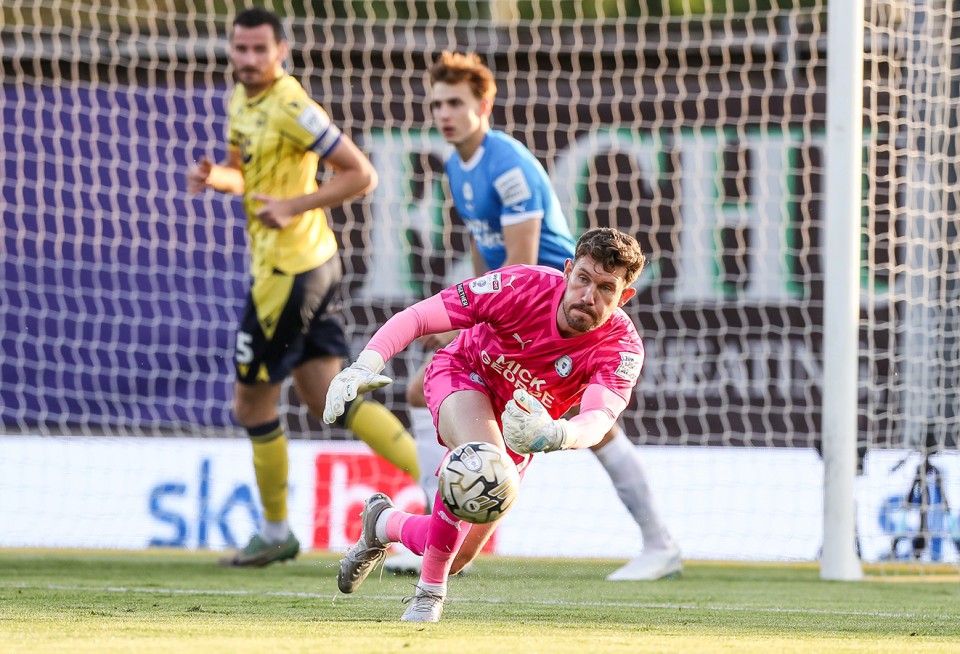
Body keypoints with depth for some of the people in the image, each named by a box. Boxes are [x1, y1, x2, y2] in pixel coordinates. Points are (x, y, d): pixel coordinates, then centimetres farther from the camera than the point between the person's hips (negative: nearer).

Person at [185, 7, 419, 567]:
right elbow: (246, 172, 23)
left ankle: (276, 533, 17)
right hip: (316, 263, 9)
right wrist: (216, 177, 1)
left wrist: (295, 206, -24)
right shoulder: (242, 101, 9)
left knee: (253, 402, 3)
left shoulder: (291, 109, -19)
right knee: (327, 396, 8)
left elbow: (361, 175, -18)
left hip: (288, 269, -9)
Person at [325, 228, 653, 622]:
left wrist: (552, 435, -70)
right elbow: (417, 318, -28)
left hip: (521, 426, 3)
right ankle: (430, 590, -18)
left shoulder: (623, 348, -30)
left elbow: (599, 419, -47)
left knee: (455, 557, 2)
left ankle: (383, 523, 36)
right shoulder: (524, 287, -31)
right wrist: (366, 365, -45)